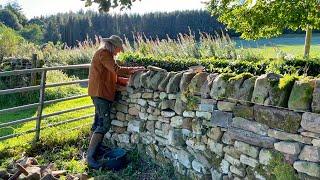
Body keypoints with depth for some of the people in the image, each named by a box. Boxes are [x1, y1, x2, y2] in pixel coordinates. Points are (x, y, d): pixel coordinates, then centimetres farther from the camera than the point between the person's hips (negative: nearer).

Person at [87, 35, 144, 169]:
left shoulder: (104, 53, 22)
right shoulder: (104, 53, -10)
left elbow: (111, 76, 20)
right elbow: (116, 70, -21)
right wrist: (133, 69, -11)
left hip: (100, 93, 11)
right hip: (101, 93, -11)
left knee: (98, 123, 14)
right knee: (104, 124, -12)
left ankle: (92, 151, 21)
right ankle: (90, 156, -11)